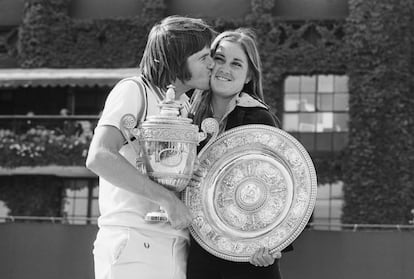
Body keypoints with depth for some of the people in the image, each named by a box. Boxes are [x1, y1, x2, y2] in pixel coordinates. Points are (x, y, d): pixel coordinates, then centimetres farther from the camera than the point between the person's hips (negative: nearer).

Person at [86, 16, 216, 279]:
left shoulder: (187, 105, 17)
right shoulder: (134, 90, -7)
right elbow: (99, 158, -21)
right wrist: (167, 198, -22)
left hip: (176, 250, 7)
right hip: (133, 245, -7)